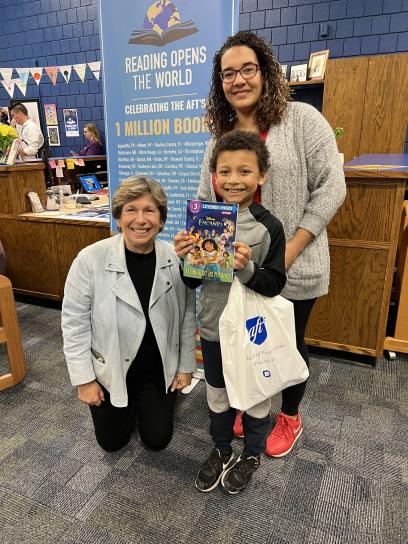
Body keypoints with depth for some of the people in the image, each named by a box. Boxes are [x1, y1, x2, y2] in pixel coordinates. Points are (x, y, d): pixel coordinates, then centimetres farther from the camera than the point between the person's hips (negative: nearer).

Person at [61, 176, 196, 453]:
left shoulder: (176, 258, -16)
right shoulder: (91, 259, -22)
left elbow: (187, 315, -4)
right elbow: (75, 323, -13)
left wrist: (186, 367, 1)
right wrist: (84, 379, -8)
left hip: (159, 370, 1)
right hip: (109, 371, -1)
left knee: (157, 439, 16)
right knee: (111, 441, 19)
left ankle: (143, 403, 45)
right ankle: (130, 405, 49)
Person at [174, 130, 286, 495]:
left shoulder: (269, 226, -15)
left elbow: (275, 284, -16)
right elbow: (193, 281, -1)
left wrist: (246, 268, -32)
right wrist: (184, 259, -20)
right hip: (213, 327, 3)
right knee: (217, 394, 22)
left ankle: (252, 454, 45)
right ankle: (221, 449, 48)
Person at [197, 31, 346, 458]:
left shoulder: (301, 119, -7)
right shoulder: (219, 135, 8)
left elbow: (330, 188, -12)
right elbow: (205, 198, 11)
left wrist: (288, 252, -18)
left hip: (292, 267, -4)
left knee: (288, 343, 13)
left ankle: (290, 416, 40)